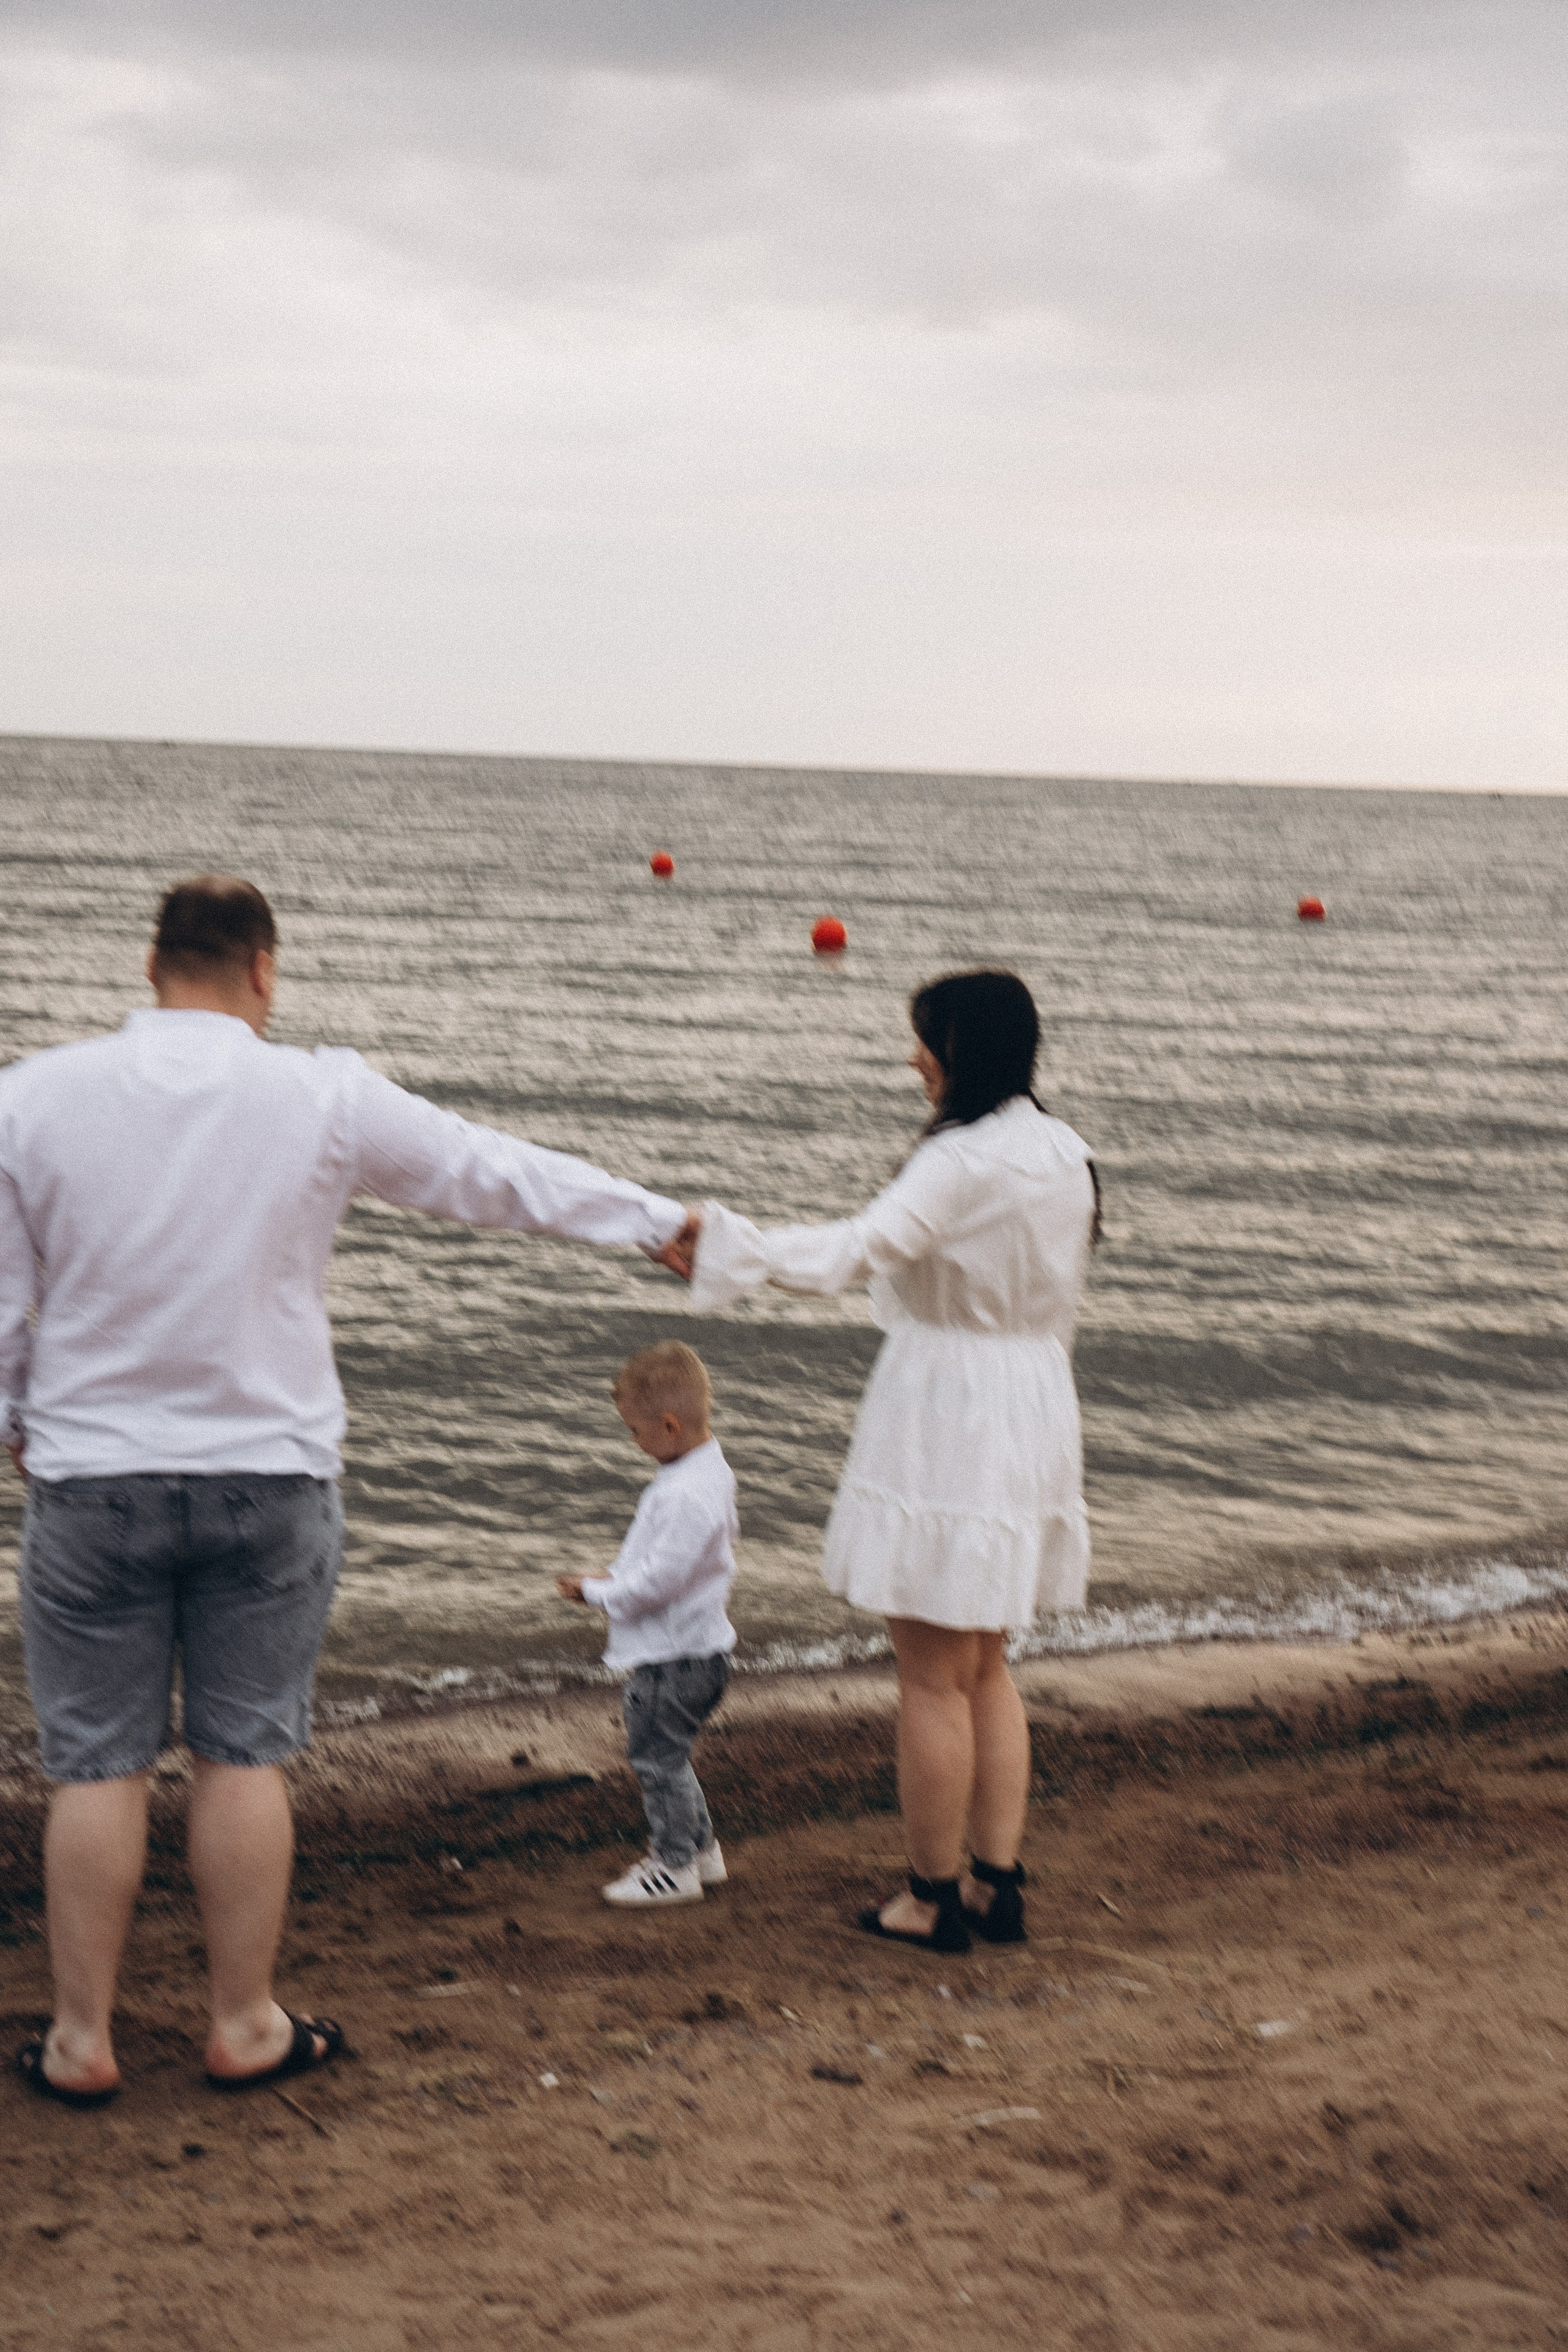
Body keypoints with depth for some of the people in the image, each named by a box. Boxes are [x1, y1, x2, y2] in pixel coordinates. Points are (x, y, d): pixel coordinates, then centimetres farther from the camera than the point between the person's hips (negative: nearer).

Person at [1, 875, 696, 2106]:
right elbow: (494, 1171, 5)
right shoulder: (325, 1099, -6)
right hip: (270, 1478, 0)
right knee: (243, 1753, 10)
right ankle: (246, 2025, 19)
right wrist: (655, 1220, 19)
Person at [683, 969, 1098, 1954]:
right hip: (1034, 1411, 9)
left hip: (945, 1416, -9)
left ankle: (935, 1898, 10)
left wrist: (728, 1244, -36)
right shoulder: (1065, 1154, 8)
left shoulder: (965, 1162, -19)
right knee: (986, 1668, 17)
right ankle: (999, 1883, 19)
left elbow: (862, 1249, -32)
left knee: (932, 1676, 2)